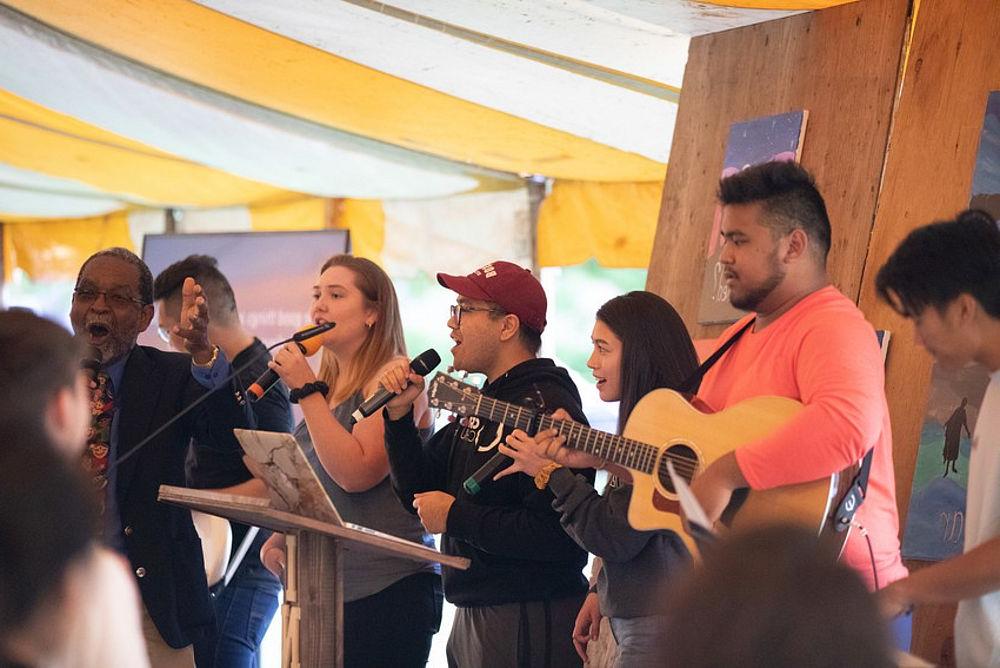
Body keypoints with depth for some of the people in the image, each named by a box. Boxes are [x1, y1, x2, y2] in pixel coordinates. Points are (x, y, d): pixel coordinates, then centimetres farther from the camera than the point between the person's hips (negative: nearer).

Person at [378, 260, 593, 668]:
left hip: (528, 624, -9)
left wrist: (456, 517, -19)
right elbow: (419, 495, 15)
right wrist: (399, 415, 2)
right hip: (472, 615, 9)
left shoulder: (545, 408, -18)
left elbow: (556, 535, -29)